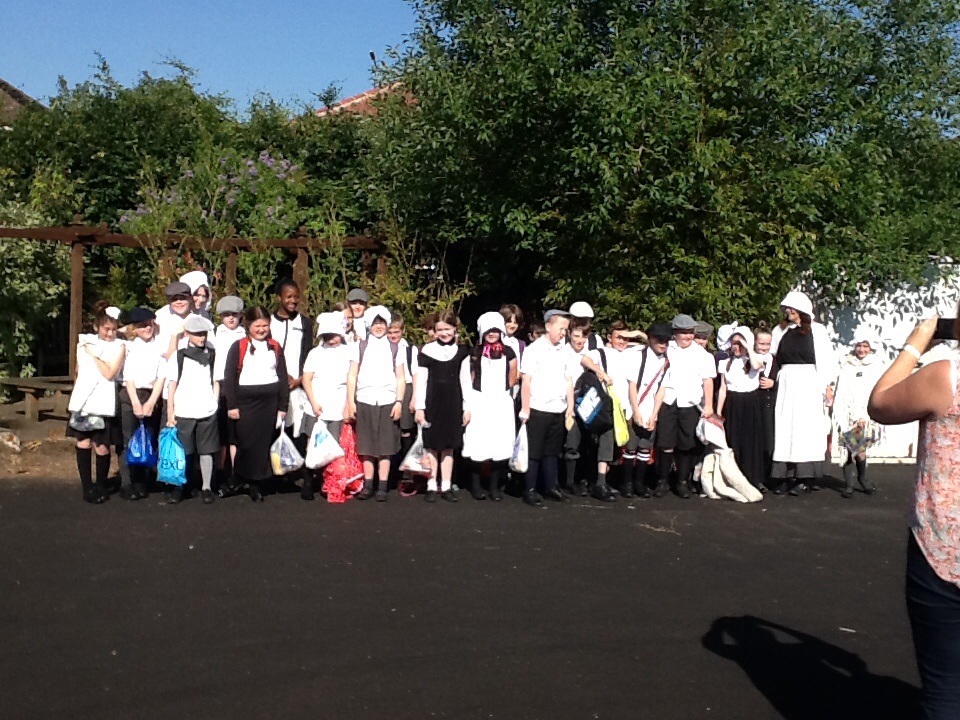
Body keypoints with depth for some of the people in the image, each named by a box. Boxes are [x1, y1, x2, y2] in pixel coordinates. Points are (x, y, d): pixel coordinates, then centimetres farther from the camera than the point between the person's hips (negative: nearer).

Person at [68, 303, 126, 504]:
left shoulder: (119, 346, -4)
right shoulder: (85, 341, 7)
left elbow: (109, 374, -14)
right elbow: (79, 369, 18)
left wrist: (93, 354, -11)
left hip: (103, 404, -3)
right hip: (83, 402, 4)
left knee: (102, 448, -1)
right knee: (83, 443, 4)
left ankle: (101, 486, 17)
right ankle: (87, 487, 13)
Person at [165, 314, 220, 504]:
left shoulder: (212, 356, 9)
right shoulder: (178, 356, 3)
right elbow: (172, 386, 2)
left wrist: (214, 404, 3)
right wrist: (170, 414, -2)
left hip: (207, 412, 1)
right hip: (183, 412, -1)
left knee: (206, 451, 4)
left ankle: (207, 487, 12)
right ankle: (177, 487, 12)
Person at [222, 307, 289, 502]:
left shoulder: (275, 347, 10)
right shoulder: (238, 347, 1)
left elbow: (283, 377, 11)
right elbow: (229, 377, -2)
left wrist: (283, 406, 7)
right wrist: (231, 405, -7)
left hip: (269, 402, 2)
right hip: (245, 401, -2)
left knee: (263, 444, 3)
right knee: (245, 442, -2)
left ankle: (256, 485, 11)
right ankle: (236, 479, 16)